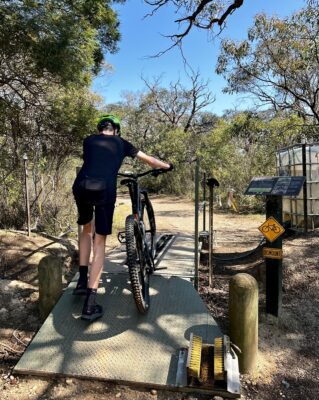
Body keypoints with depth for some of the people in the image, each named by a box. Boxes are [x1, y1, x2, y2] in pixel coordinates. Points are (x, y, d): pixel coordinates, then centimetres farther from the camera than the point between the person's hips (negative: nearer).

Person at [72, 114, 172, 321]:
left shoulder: (89, 140, 25)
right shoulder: (121, 143, 22)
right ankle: (90, 304, 6)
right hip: (105, 189, -2)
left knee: (87, 229, 29)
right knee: (100, 243, 7)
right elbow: (149, 160, 31)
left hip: (81, 186, 3)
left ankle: (82, 280, 26)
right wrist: (168, 166, 48)